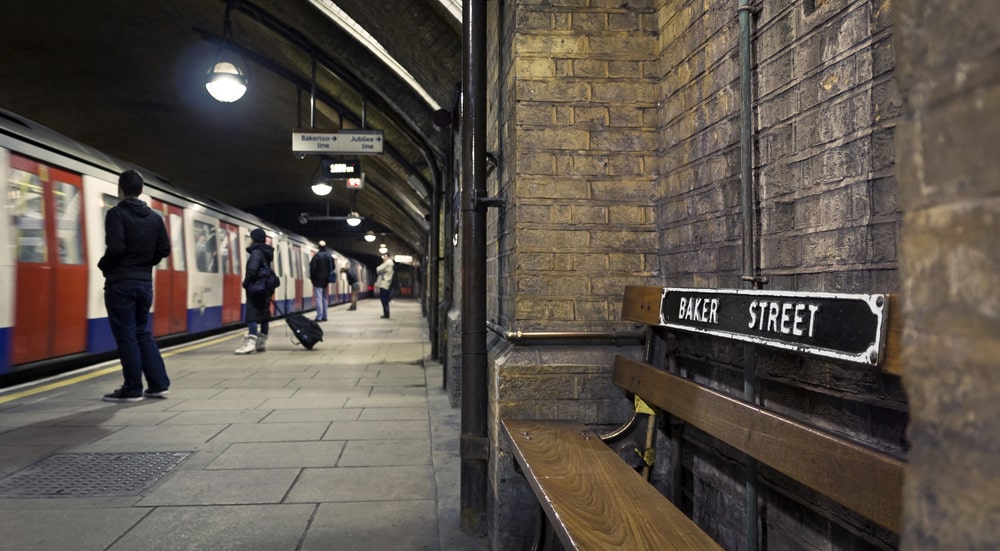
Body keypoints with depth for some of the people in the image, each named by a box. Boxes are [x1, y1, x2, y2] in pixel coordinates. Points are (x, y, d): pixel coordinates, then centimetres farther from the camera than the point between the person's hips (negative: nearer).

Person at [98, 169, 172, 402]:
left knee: (126, 336, 0)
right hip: (145, 282, 6)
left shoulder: (116, 213, -10)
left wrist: (103, 266, -3)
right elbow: (164, 249, 7)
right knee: (143, 333, 15)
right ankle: (159, 384, 12)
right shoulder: (154, 217, 9)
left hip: (120, 283, -6)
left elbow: (116, 248, -20)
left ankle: (132, 389, 5)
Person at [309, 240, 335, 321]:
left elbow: (313, 267, -14)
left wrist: (312, 278, -3)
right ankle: (324, 316, 15)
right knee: (325, 298, 13)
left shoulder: (317, 255, -13)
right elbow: (332, 267, 13)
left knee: (318, 298, -6)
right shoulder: (330, 256, 6)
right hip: (326, 280, 6)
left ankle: (319, 316, -11)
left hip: (318, 279, -6)